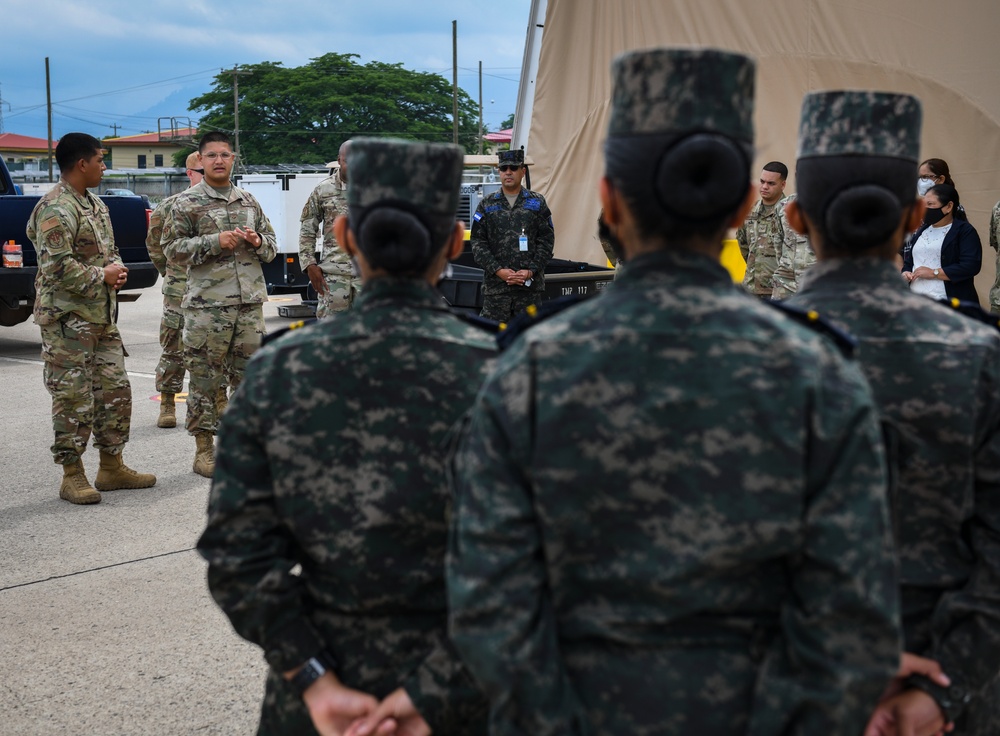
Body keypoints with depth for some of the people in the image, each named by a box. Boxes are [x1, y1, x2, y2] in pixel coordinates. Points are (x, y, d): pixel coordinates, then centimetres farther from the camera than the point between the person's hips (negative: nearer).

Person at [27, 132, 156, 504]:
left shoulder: (95, 205, 16)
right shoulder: (55, 209, -15)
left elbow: (109, 250, 25)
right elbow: (57, 267, -23)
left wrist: (116, 269, 3)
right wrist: (102, 276, -13)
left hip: (102, 316, 9)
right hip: (67, 319, -9)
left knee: (116, 390, 12)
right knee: (73, 397, -4)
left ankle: (112, 467, 23)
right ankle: (72, 476, 6)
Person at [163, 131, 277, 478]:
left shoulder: (248, 200, 14)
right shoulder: (186, 202, 0)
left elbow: (271, 247, 19)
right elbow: (173, 250, -5)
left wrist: (257, 241, -4)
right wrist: (215, 242, -16)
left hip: (250, 302, 5)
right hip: (207, 304, -4)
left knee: (249, 375, 10)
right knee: (205, 377, 0)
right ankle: (204, 449, 9)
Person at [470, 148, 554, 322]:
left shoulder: (537, 203, 9)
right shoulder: (487, 205, 9)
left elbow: (547, 240, 5)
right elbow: (477, 242, 3)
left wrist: (531, 271, -8)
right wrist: (498, 270, -9)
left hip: (530, 285, 0)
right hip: (495, 285, 0)